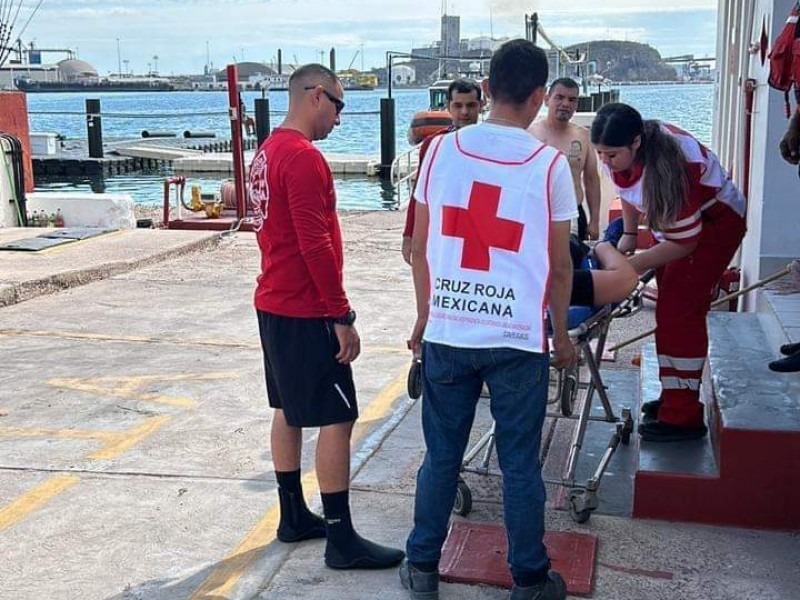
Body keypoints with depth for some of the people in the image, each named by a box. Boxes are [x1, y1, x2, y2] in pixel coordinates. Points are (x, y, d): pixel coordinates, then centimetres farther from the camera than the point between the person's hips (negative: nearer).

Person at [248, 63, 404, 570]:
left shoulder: (268, 152, 12)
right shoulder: (304, 158, -19)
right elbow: (316, 245, -23)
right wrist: (343, 317, -18)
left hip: (274, 305, 10)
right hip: (306, 313, -10)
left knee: (289, 410, 15)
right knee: (337, 417, -5)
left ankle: (295, 517, 25)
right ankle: (342, 540, 1)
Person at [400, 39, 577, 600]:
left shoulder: (441, 149, 0)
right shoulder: (549, 164, -6)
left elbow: (420, 248, 5)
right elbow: (559, 265, 0)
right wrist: (561, 336, 14)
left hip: (446, 333, 2)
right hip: (518, 339, -2)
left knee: (441, 457, 14)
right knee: (520, 464, 10)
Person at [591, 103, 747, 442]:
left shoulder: (666, 167, -38)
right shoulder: (622, 153, -16)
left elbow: (684, 242, -31)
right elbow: (628, 191, 8)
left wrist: (630, 266, -31)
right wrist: (629, 235, 3)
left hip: (715, 222, -9)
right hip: (676, 223, 9)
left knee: (678, 312, -15)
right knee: (669, 310, 11)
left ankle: (683, 417, -11)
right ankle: (675, 397, 23)